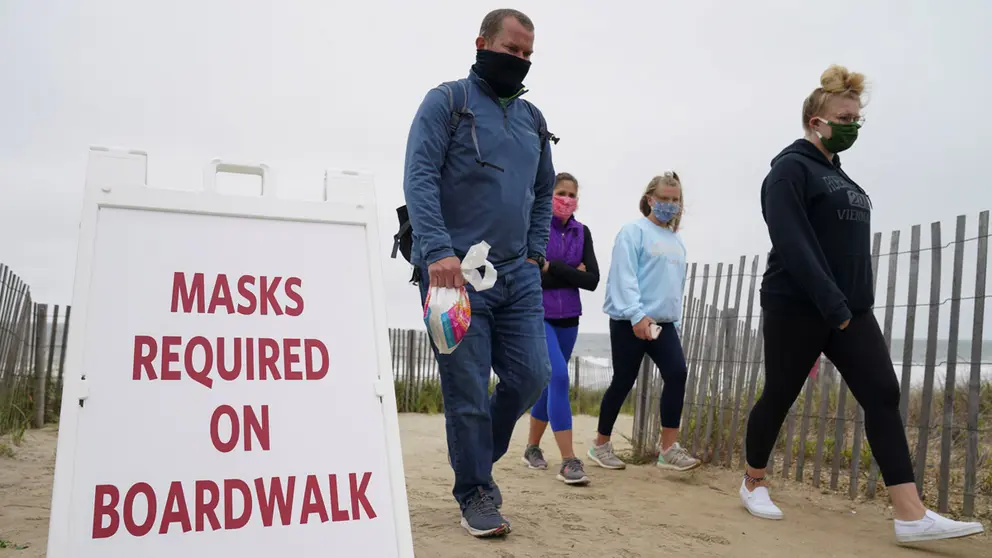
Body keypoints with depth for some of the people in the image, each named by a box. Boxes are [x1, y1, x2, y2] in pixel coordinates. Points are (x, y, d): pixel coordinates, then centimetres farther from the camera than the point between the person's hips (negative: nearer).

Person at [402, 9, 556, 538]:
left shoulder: (533, 118, 18)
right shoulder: (446, 102, 0)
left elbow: (544, 192, 25)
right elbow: (419, 178, -11)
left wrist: (536, 253, 12)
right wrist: (439, 251, -23)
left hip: (518, 275, 6)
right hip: (455, 272, -5)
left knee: (530, 376, 3)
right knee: (467, 391, -1)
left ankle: (478, 456, 29)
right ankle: (475, 492, 16)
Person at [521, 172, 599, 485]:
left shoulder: (582, 232, 6)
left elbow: (593, 280, -4)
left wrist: (553, 268, -12)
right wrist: (571, 274, -11)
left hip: (568, 318, 5)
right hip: (538, 316, -5)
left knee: (550, 382, 12)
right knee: (558, 377, -17)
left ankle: (532, 447, 30)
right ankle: (568, 461, -17)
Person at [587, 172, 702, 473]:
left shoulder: (676, 240, 17)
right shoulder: (634, 231, -5)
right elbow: (624, 276, -15)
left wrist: (675, 322, 18)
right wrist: (637, 315, -24)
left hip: (664, 323, 6)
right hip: (630, 322, -6)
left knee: (677, 373, -12)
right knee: (623, 381, 1)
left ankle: (668, 449, -7)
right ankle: (601, 445, 18)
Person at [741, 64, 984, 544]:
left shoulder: (838, 174, 19)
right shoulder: (790, 169, -8)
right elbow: (792, 245, -20)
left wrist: (849, 306, 15)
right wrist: (831, 305, -26)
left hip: (852, 309, 8)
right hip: (797, 308, -8)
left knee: (883, 397, -5)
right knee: (779, 396, 4)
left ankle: (911, 516, -8)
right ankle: (754, 483, 25)